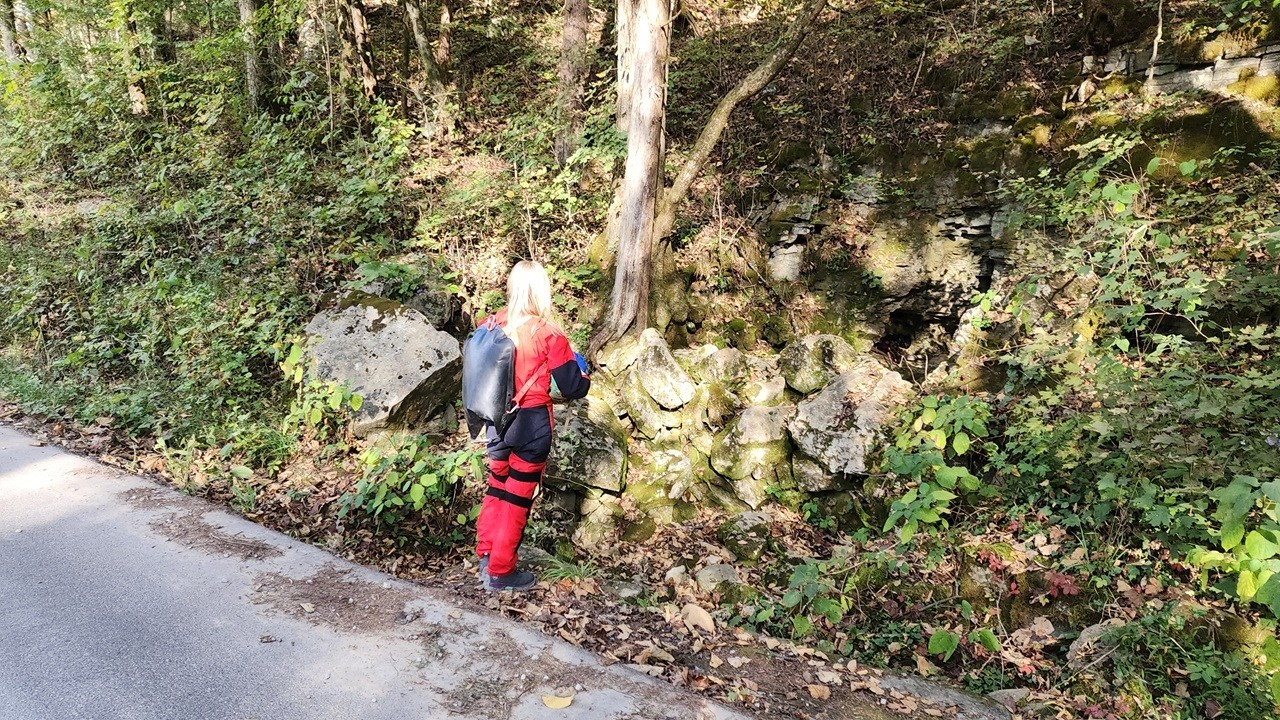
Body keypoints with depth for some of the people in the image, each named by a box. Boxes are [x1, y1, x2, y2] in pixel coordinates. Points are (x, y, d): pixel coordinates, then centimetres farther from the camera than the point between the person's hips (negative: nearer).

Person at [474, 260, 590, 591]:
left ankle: (486, 555, 33)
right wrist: (583, 371, 8)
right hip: (532, 424, -5)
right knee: (518, 497, 7)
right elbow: (572, 387, -13)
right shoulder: (549, 335, -18)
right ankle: (500, 572, 17)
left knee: (497, 485, 22)